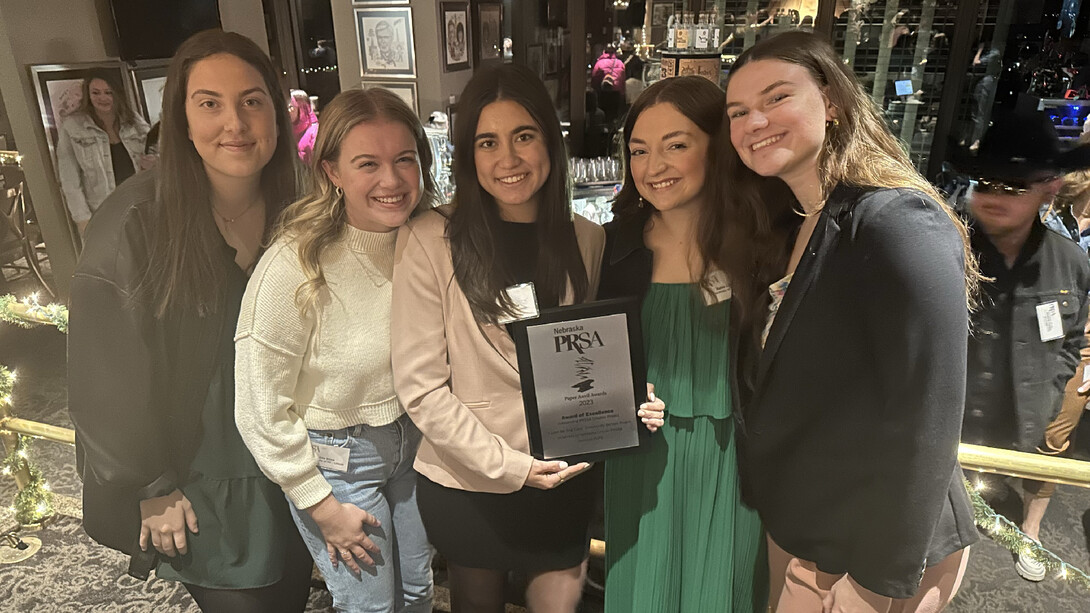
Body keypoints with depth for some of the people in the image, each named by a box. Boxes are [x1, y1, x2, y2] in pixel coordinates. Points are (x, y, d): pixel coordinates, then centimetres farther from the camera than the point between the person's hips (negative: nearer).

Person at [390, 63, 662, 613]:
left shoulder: (586, 241, -2)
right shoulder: (430, 241, -15)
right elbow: (421, 387, -14)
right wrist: (508, 465, -17)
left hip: (566, 482, 3)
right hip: (466, 484, -2)